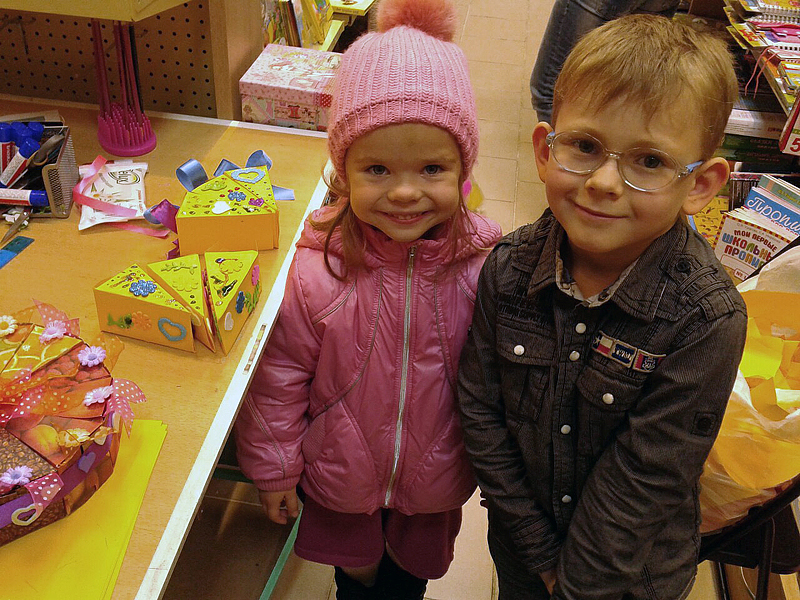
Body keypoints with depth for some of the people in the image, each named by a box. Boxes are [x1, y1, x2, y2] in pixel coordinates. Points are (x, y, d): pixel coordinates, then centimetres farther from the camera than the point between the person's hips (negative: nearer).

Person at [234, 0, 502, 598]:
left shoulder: (484, 267, -23)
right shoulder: (315, 270, -28)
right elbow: (280, 377, -14)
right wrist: (274, 467, -4)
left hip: (434, 480, 1)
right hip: (341, 478, 0)